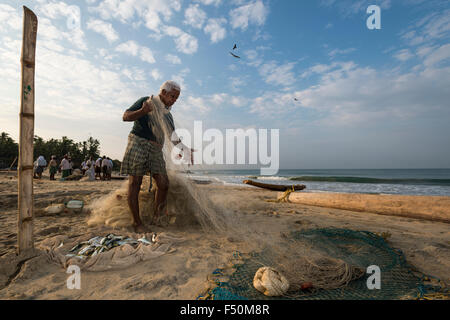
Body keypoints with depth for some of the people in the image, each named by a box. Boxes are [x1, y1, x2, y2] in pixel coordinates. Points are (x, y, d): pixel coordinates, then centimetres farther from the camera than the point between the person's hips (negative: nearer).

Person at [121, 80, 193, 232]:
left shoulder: (168, 115, 17)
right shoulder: (146, 101, 4)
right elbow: (126, 117, -1)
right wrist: (143, 111, -19)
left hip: (155, 150, 5)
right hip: (138, 144, -5)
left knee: (163, 183, -6)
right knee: (135, 183, -3)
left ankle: (156, 218, 10)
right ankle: (137, 221, 7)